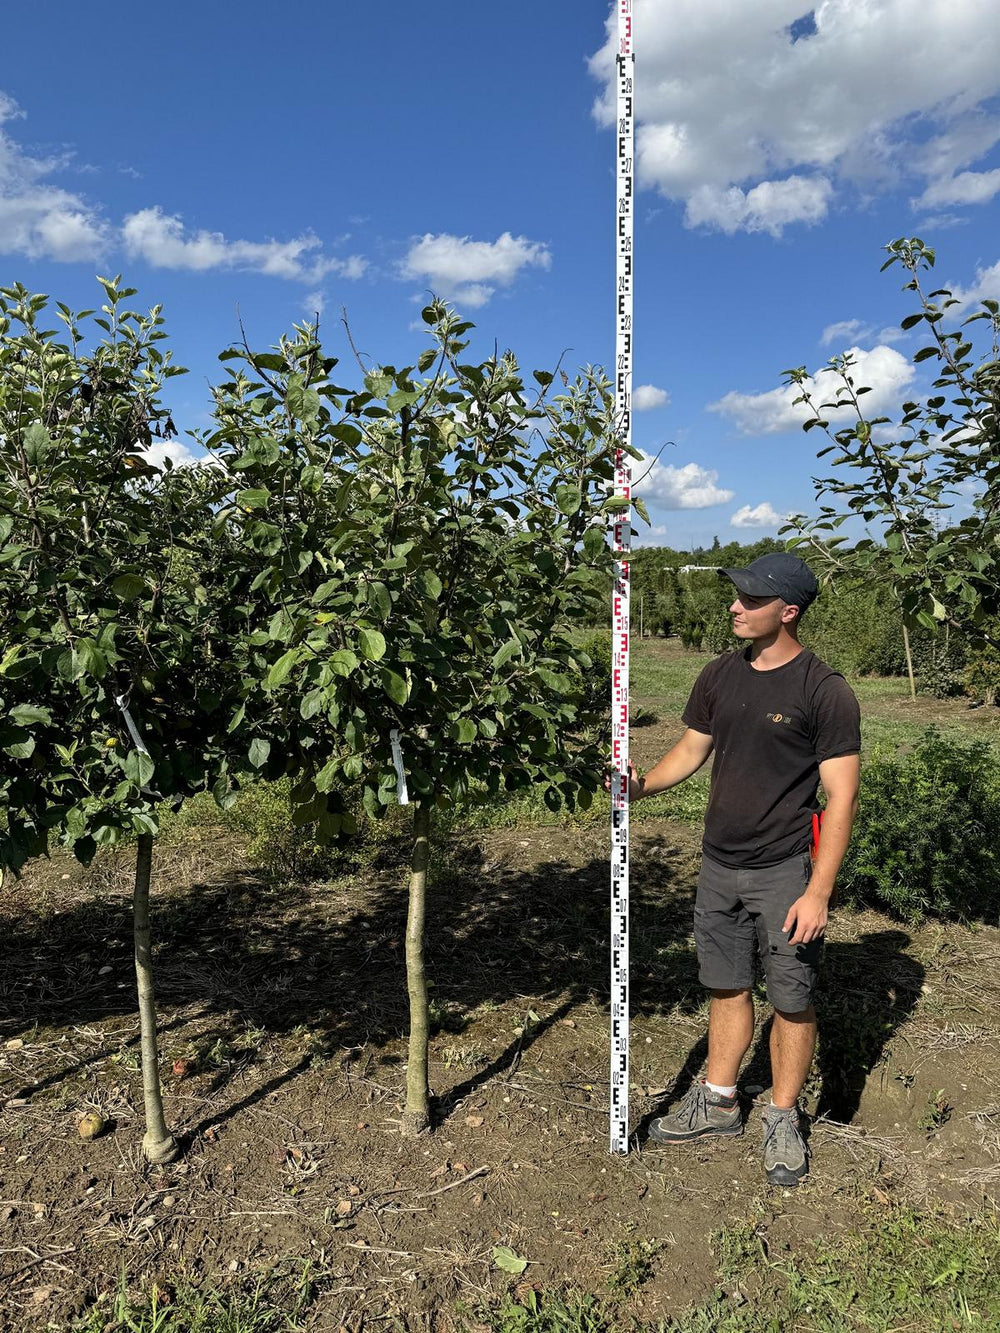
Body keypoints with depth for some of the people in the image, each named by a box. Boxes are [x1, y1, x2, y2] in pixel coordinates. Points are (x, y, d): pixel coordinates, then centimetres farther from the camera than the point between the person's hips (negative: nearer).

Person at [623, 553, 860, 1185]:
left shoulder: (825, 690, -13)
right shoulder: (720, 675, 5)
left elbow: (841, 797, -13)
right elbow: (691, 750, 13)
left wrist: (818, 892, -17)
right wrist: (642, 784, -7)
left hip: (786, 871, -5)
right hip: (720, 865, 5)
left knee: (792, 1000, 9)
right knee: (727, 988, 17)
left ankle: (784, 1120, 28)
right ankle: (719, 1102, 35)